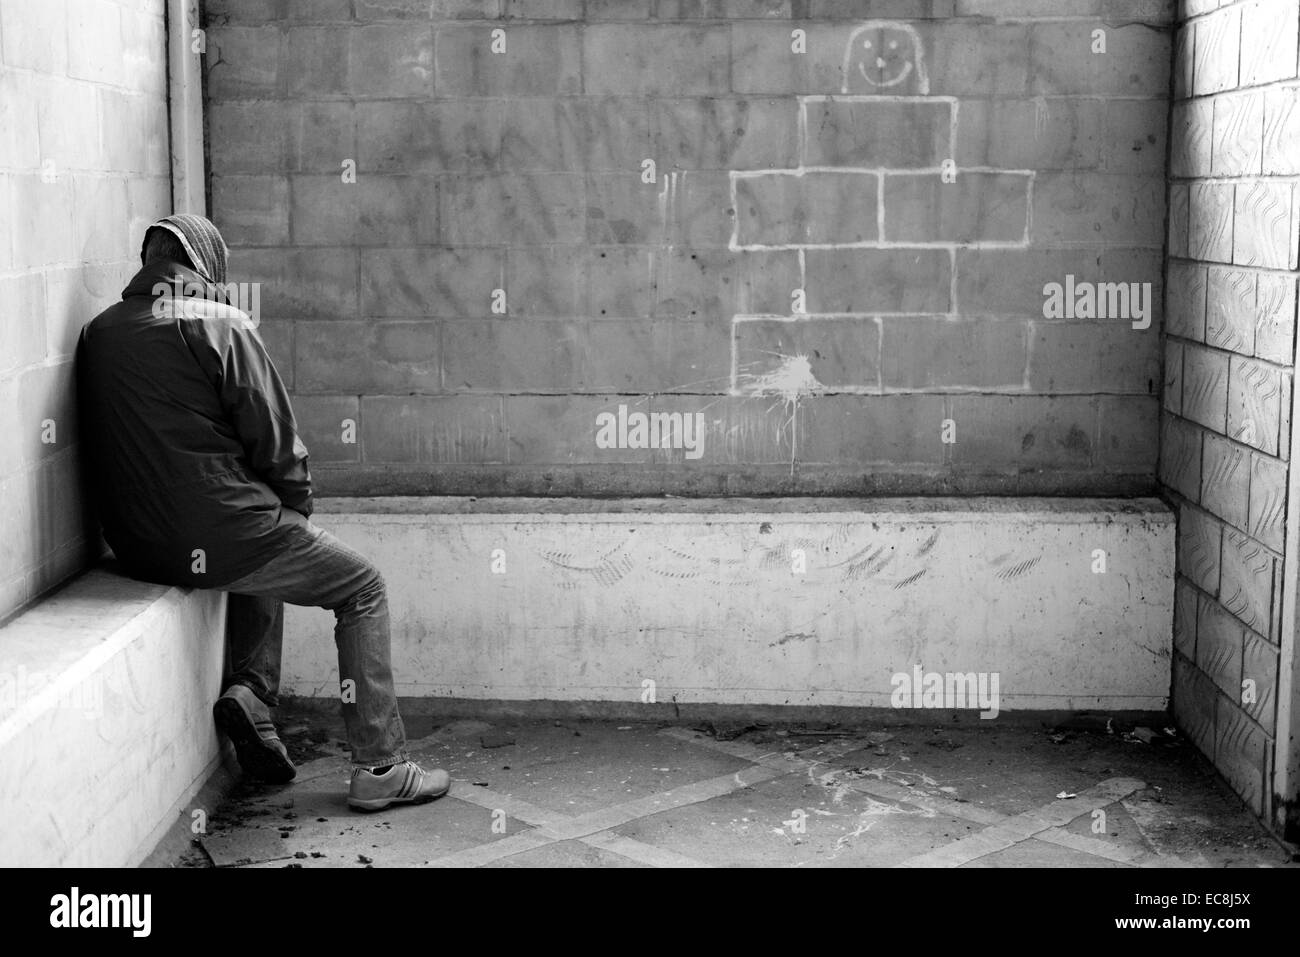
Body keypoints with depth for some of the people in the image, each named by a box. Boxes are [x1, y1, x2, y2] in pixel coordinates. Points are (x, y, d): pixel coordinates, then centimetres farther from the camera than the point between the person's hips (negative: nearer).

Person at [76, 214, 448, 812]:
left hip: (135, 547, 7)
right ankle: (379, 768, 7)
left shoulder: (97, 332, 9)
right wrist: (299, 510, 11)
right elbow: (275, 438, -9)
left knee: (270, 560, 35)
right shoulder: (219, 324, -9)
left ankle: (250, 693, 19)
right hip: (215, 536, -7)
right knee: (363, 589, 10)